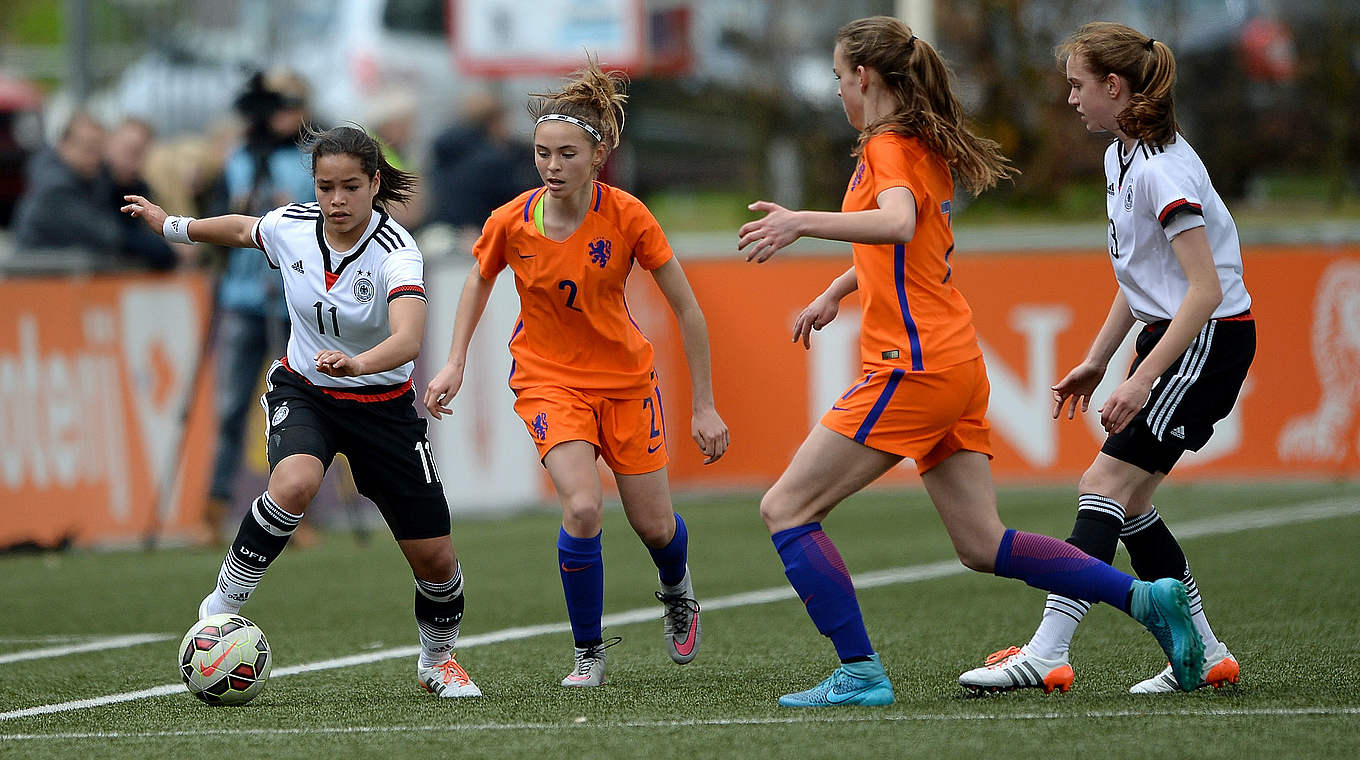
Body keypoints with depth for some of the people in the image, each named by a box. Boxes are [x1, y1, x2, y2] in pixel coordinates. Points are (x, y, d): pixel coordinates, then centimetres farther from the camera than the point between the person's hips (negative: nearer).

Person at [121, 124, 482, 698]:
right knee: (294, 483, -34)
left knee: (434, 558, 0)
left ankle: (437, 660, 32)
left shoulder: (395, 252, -26)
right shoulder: (290, 226, -12)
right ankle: (221, 606, -17)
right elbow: (241, 229, 14)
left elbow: (408, 340, -44)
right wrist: (172, 225, 26)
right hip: (302, 391, 1)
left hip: (381, 404, -1)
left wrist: (358, 363, -63)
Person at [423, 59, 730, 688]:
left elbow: (686, 310, -10)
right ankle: (588, 653, -3)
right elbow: (478, 282, 8)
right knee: (582, 509, -23)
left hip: (626, 377, 1)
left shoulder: (627, 217, -19)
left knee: (655, 528, 5)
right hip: (548, 380, -1)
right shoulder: (510, 223, -16)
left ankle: (676, 591, 44)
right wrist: (455, 363, -2)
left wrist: (704, 407, -9)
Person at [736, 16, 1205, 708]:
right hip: (956, 366, 9)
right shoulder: (927, 147, 18)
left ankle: (861, 675, -11)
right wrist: (836, 292, 39)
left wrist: (803, 221, -41)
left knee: (785, 509, -6)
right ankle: (1144, 598, 1)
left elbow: (897, 224, -33)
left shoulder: (890, 148, -10)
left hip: (914, 367, -9)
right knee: (981, 545, 10)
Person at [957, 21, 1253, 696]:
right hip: (1167, 335, 10)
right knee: (1127, 501, 7)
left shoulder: (1161, 169, -20)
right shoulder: (1121, 157, 12)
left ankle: (1046, 654, -22)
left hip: (1210, 341, -10)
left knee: (1107, 482, -16)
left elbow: (1206, 289, -25)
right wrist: (1096, 361, 18)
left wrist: (1142, 381, -27)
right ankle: (1205, 654, 14)